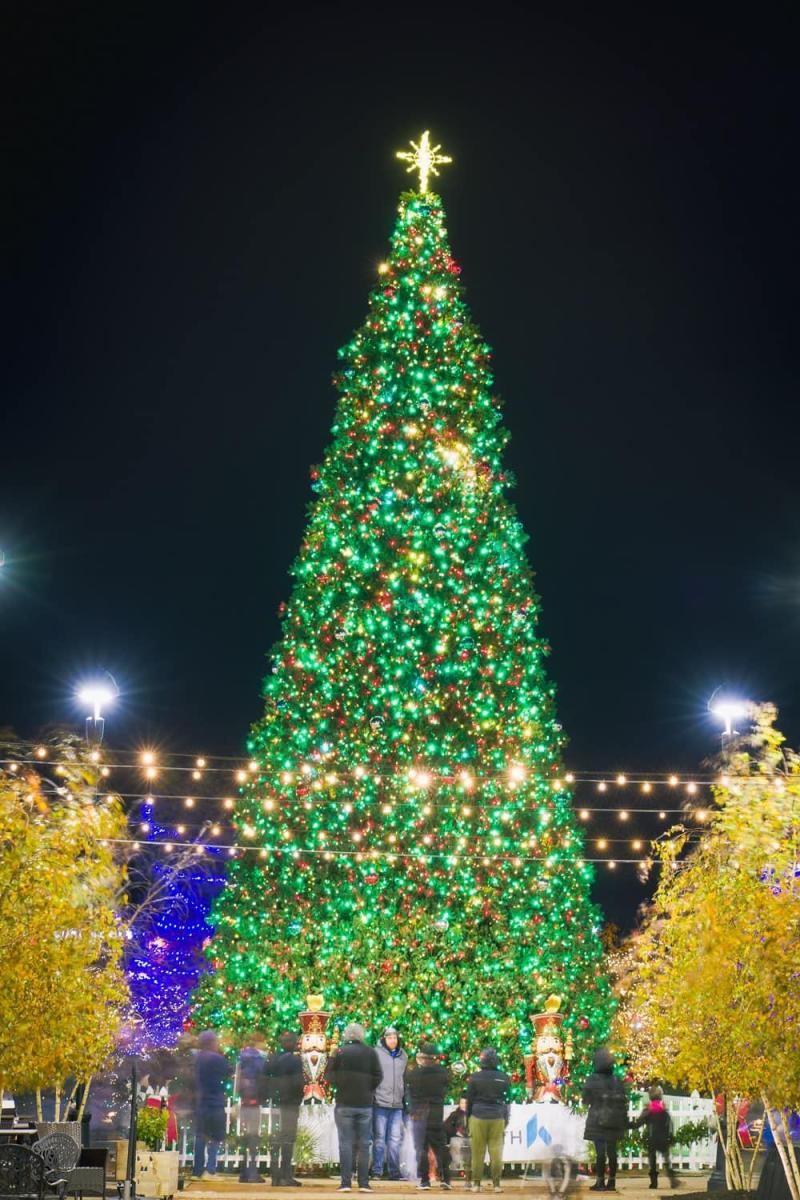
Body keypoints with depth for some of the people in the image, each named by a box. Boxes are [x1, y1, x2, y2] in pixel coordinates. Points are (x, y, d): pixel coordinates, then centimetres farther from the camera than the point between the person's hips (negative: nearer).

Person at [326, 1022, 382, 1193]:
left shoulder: (340, 1052, -4)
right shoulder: (371, 1052, 0)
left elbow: (329, 1075, -3)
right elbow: (378, 1076, -2)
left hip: (344, 1103, -1)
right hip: (365, 1104, 1)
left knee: (346, 1143, 2)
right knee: (364, 1144, 6)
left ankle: (346, 1182, -3)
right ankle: (363, 1183, 2)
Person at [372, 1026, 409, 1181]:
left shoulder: (403, 1056, 14)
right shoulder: (376, 1053, -1)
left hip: (397, 1105, 4)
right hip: (380, 1103, -4)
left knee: (395, 1139, 5)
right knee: (379, 1139, 0)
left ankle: (394, 1171, 11)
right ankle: (377, 1171, 5)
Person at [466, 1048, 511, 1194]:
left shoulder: (475, 1077, -4)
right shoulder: (504, 1078, 2)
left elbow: (469, 1099, 1)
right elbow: (507, 1100, 8)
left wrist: (468, 1118, 10)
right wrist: (506, 1120, 15)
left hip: (478, 1117, -1)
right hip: (497, 1118, 1)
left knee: (478, 1152, 5)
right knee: (496, 1151, 2)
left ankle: (476, 1183, 6)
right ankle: (496, 1184, 1)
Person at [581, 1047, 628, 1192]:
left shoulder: (592, 1081, -10)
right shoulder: (617, 1081, 4)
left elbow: (586, 1100, -2)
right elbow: (623, 1103, 7)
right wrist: (624, 1122, 13)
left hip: (598, 1121, -4)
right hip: (614, 1122, 4)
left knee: (600, 1152, -4)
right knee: (612, 1151, 8)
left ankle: (600, 1182, -4)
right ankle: (611, 1182, 11)